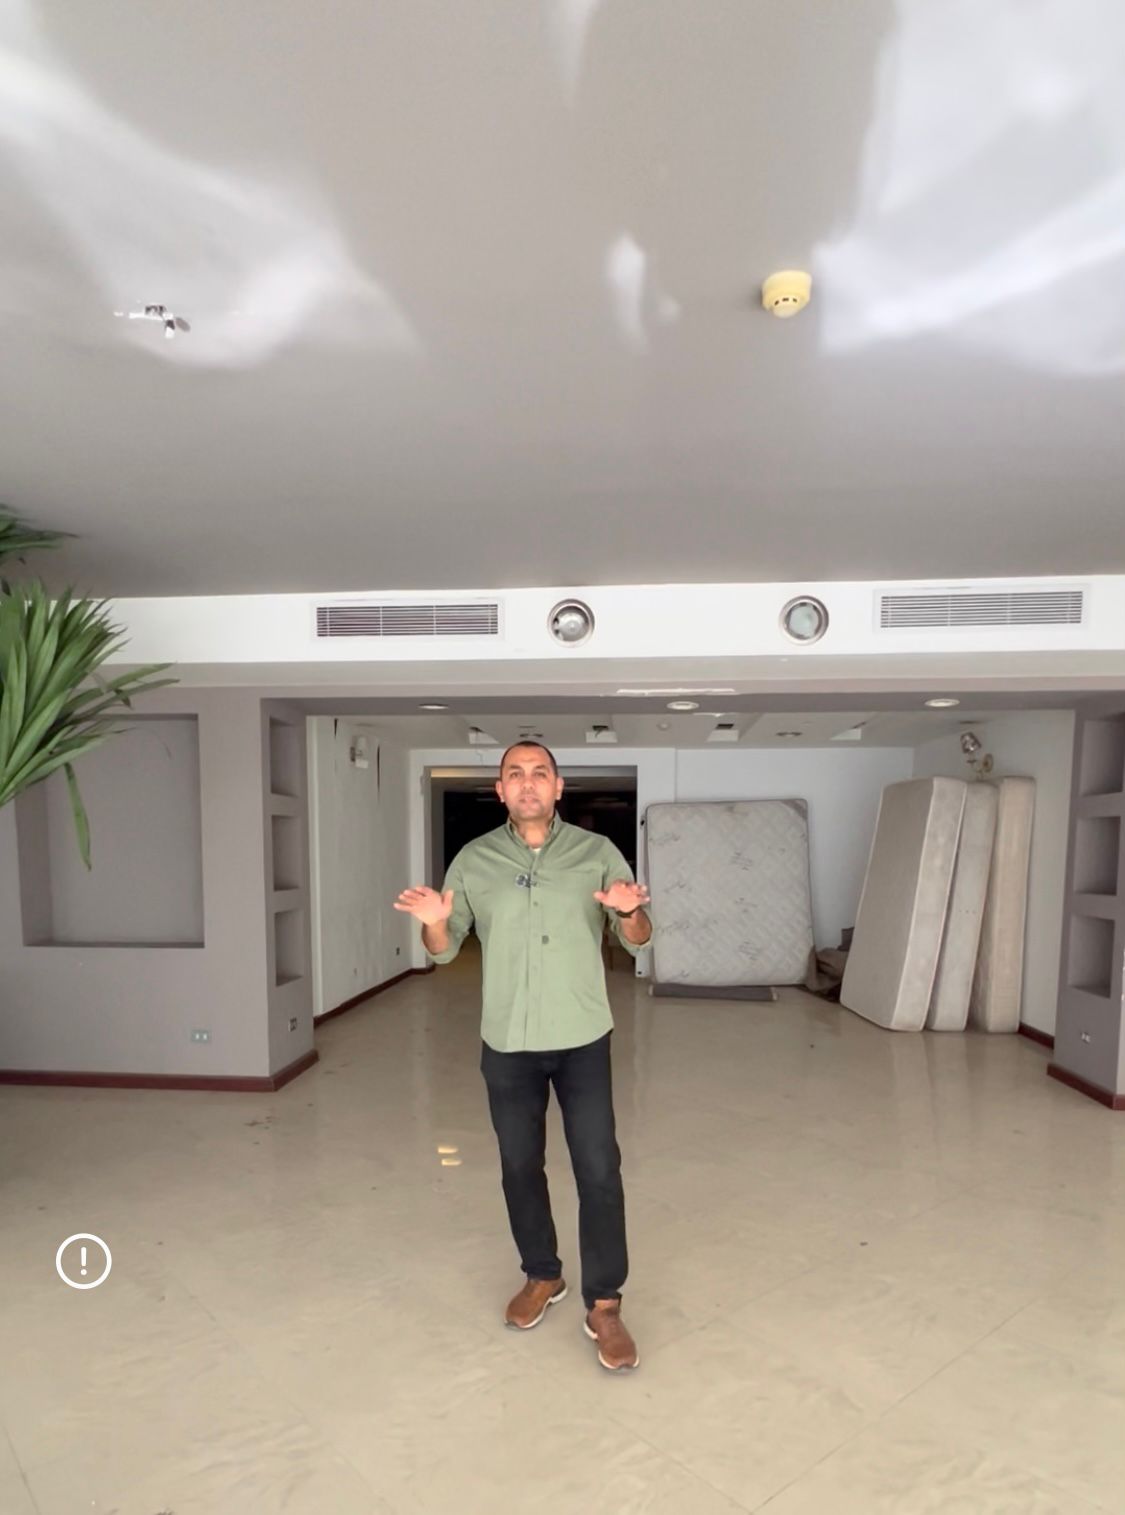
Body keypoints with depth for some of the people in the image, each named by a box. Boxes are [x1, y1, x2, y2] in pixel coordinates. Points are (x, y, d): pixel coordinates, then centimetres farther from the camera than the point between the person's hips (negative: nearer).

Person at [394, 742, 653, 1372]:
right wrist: (434, 922, -20)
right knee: (520, 1167, 15)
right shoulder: (474, 860, -1)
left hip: (583, 1040, -1)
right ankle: (542, 1277, 38)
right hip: (507, 1043, 2)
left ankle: (604, 1305, 20)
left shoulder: (597, 852, -4)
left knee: (599, 1171, 2)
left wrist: (629, 913, -26)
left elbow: (638, 941, -2)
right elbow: (445, 951, 3)